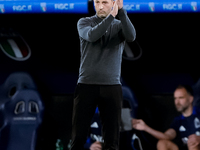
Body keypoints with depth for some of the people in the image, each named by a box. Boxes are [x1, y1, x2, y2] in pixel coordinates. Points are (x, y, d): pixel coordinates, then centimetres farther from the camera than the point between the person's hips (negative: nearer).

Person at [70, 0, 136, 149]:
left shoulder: (120, 25, 7)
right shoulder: (84, 22, 4)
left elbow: (131, 36, -16)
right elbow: (91, 36, -19)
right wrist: (111, 16, -27)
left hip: (112, 87, 1)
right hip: (86, 86, -1)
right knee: (78, 137, -2)